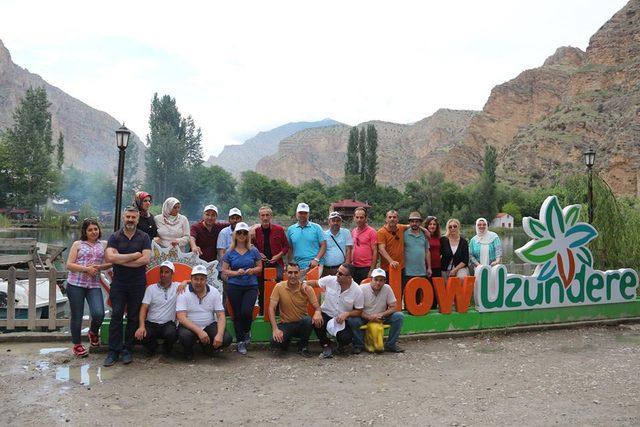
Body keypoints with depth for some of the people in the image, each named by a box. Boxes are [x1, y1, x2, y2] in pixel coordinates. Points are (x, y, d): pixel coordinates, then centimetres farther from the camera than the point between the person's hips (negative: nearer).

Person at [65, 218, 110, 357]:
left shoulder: (104, 244, 12)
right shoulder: (78, 244, 7)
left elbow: (110, 263, 10)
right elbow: (69, 265, 0)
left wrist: (99, 267, -9)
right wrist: (86, 269, -12)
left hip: (94, 285, 1)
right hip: (75, 284, -1)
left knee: (99, 314, -14)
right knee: (77, 316, 5)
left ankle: (93, 332, 19)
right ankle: (77, 344, 24)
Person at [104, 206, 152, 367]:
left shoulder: (144, 237, 2)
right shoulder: (115, 237, 4)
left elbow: (145, 259, -12)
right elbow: (110, 257, -13)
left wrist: (120, 260, -11)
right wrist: (134, 255, -12)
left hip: (138, 283, 0)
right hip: (118, 283, 0)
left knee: (133, 317, 4)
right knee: (116, 316, -3)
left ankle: (128, 350, 14)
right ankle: (114, 351, 4)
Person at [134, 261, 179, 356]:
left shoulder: (177, 287, 4)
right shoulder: (151, 288, 4)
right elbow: (144, 308, -3)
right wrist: (141, 326, -18)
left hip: (168, 324, -1)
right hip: (151, 323, 1)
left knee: (172, 334, -34)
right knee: (140, 335, -29)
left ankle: (167, 347, 6)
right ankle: (152, 346, 10)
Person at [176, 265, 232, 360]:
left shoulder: (214, 292, -1)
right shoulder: (183, 293, -11)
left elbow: (221, 316, -4)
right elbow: (181, 318, -20)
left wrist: (219, 334, -23)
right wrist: (199, 331, -33)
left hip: (209, 325, 3)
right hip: (189, 326, -3)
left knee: (226, 339, -21)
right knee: (185, 336, -36)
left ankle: (206, 347, 13)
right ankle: (188, 351, 2)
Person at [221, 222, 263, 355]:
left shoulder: (253, 251, 5)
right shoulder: (230, 252, 4)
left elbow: (260, 267, 11)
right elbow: (224, 270, 5)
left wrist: (253, 270, -10)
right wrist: (236, 272, -12)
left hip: (251, 286, 0)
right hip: (234, 286, 1)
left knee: (246, 311, -16)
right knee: (237, 314, 3)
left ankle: (247, 331, 15)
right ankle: (240, 341, 16)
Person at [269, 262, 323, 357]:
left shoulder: (307, 289, -8)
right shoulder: (279, 287, -9)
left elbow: (317, 307, -9)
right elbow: (271, 308, -12)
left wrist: (318, 313, -35)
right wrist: (275, 329, -24)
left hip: (302, 324, 0)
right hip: (286, 324, 0)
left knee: (308, 320, -34)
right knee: (275, 343, -28)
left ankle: (303, 347, -5)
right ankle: (287, 340, 12)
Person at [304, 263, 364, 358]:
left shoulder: (357, 291, -13)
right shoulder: (330, 280, -10)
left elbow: (359, 311, -3)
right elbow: (315, 283, 7)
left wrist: (346, 314, -21)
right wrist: (305, 283, -13)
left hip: (343, 320, -1)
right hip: (326, 314, 1)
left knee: (346, 338, -28)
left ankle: (341, 344, 16)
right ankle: (326, 346, -2)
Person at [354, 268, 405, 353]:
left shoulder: (387, 288, -7)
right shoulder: (362, 289, -13)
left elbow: (393, 307, -6)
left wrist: (381, 315, -21)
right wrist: (369, 317, -27)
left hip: (381, 319, 2)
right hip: (365, 318, -2)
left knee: (399, 316, -18)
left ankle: (390, 345, -4)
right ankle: (359, 345, -8)